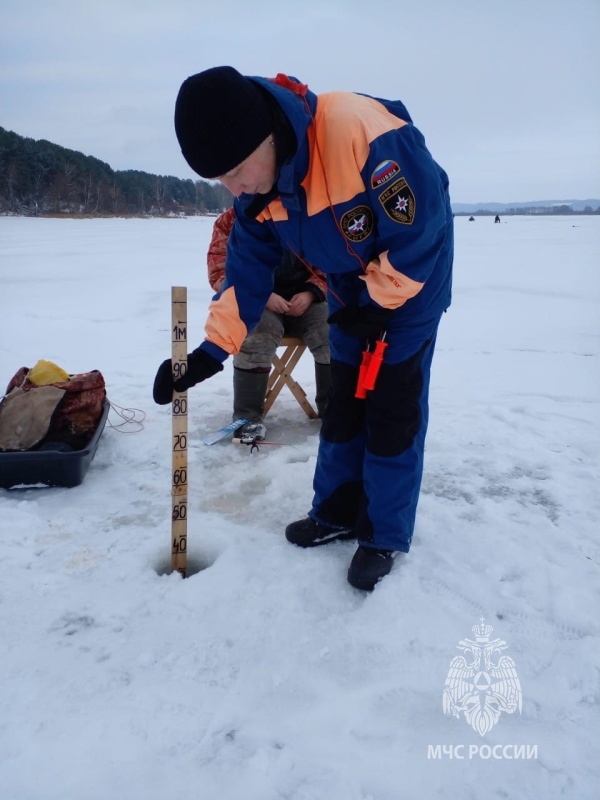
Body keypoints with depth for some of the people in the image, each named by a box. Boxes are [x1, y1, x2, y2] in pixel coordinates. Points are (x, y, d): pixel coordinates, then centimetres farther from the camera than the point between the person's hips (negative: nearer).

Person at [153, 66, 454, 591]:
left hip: (412, 287, -6)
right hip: (352, 298, 6)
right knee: (342, 405, 9)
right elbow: (249, 269, -6)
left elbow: (423, 232, -28)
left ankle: (386, 536, 14)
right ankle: (337, 513, 26)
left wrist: (378, 303, -18)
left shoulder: (365, 134, -35)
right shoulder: (259, 188, -12)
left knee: (393, 413, -3)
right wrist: (212, 351, -14)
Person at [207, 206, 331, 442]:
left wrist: (310, 293, -11)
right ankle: (249, 418, -19)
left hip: (304, 298, 3)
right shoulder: (230, 220, 0)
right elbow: (220, 272, -6)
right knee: (254, 342, -33)